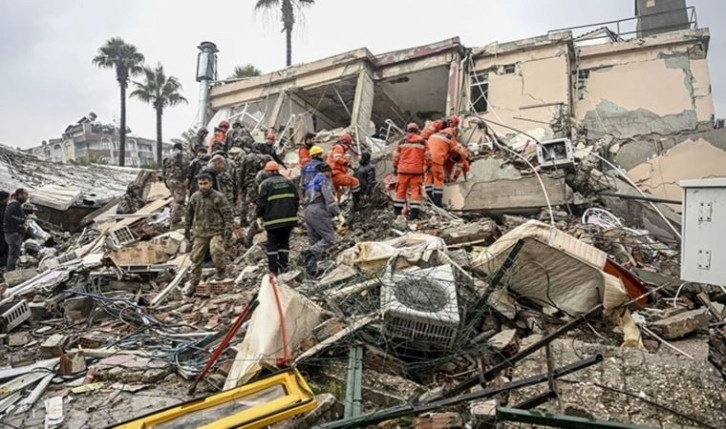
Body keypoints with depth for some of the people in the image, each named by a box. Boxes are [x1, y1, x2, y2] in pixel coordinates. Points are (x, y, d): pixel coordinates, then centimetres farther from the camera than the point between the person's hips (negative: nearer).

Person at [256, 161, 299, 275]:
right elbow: (296, 200, 11)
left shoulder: (265, 184, -4)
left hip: (273, 219, -4)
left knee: (272, 245, 3)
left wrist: (259, 216, 5)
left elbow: (261, 202, -7)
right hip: (289, 218, 4)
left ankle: (274, 270, 3)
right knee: (285, 242, 13)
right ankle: (283, 267, 10)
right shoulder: (288, 182, 10)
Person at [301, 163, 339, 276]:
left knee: (314, 241, 11)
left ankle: (311, 269, 8)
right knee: (329, 239, -7)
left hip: (308, 212, 9)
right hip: (319, 212, -9)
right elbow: (329, 199, -13)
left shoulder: (311, 183, 24)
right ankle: (311, 253, -26)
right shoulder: (325, 181, -2)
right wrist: (336, 211, 0)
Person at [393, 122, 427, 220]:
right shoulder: (422, 142, 2)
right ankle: (414, 212, -7)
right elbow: (427, 157, 3)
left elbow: (396, 156, 7)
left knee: (401, 190, 11)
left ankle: (397, 210, 20)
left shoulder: (402, 141, 4)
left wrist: (395, 167, 18)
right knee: (415, 190, -1)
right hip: (417, 170, -1)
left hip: (403, 169, 1)